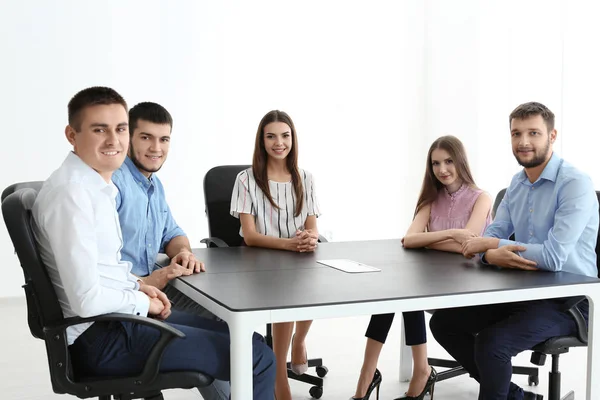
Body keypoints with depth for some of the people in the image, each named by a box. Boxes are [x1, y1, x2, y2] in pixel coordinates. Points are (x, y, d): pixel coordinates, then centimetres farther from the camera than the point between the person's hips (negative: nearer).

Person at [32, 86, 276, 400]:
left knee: (244, 339, 16)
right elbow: (87, 300, -26)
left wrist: (138, 286, 7)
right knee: (258, 359, -10)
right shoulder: (71, 193, -22)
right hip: (101, 338, -10)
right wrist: (143, 301, -10)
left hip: (116, 317, 10)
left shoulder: (96, 185, 9)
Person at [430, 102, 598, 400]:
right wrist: (492, 255, -21)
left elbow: (554, 257, -26)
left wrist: (490, 245, -16)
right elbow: (493, 234, 6)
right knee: (443, 323, 0)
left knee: (491, 342, -30)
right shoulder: (518, 182, 9)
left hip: (567, 299, -8)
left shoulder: (575, 184, -18)